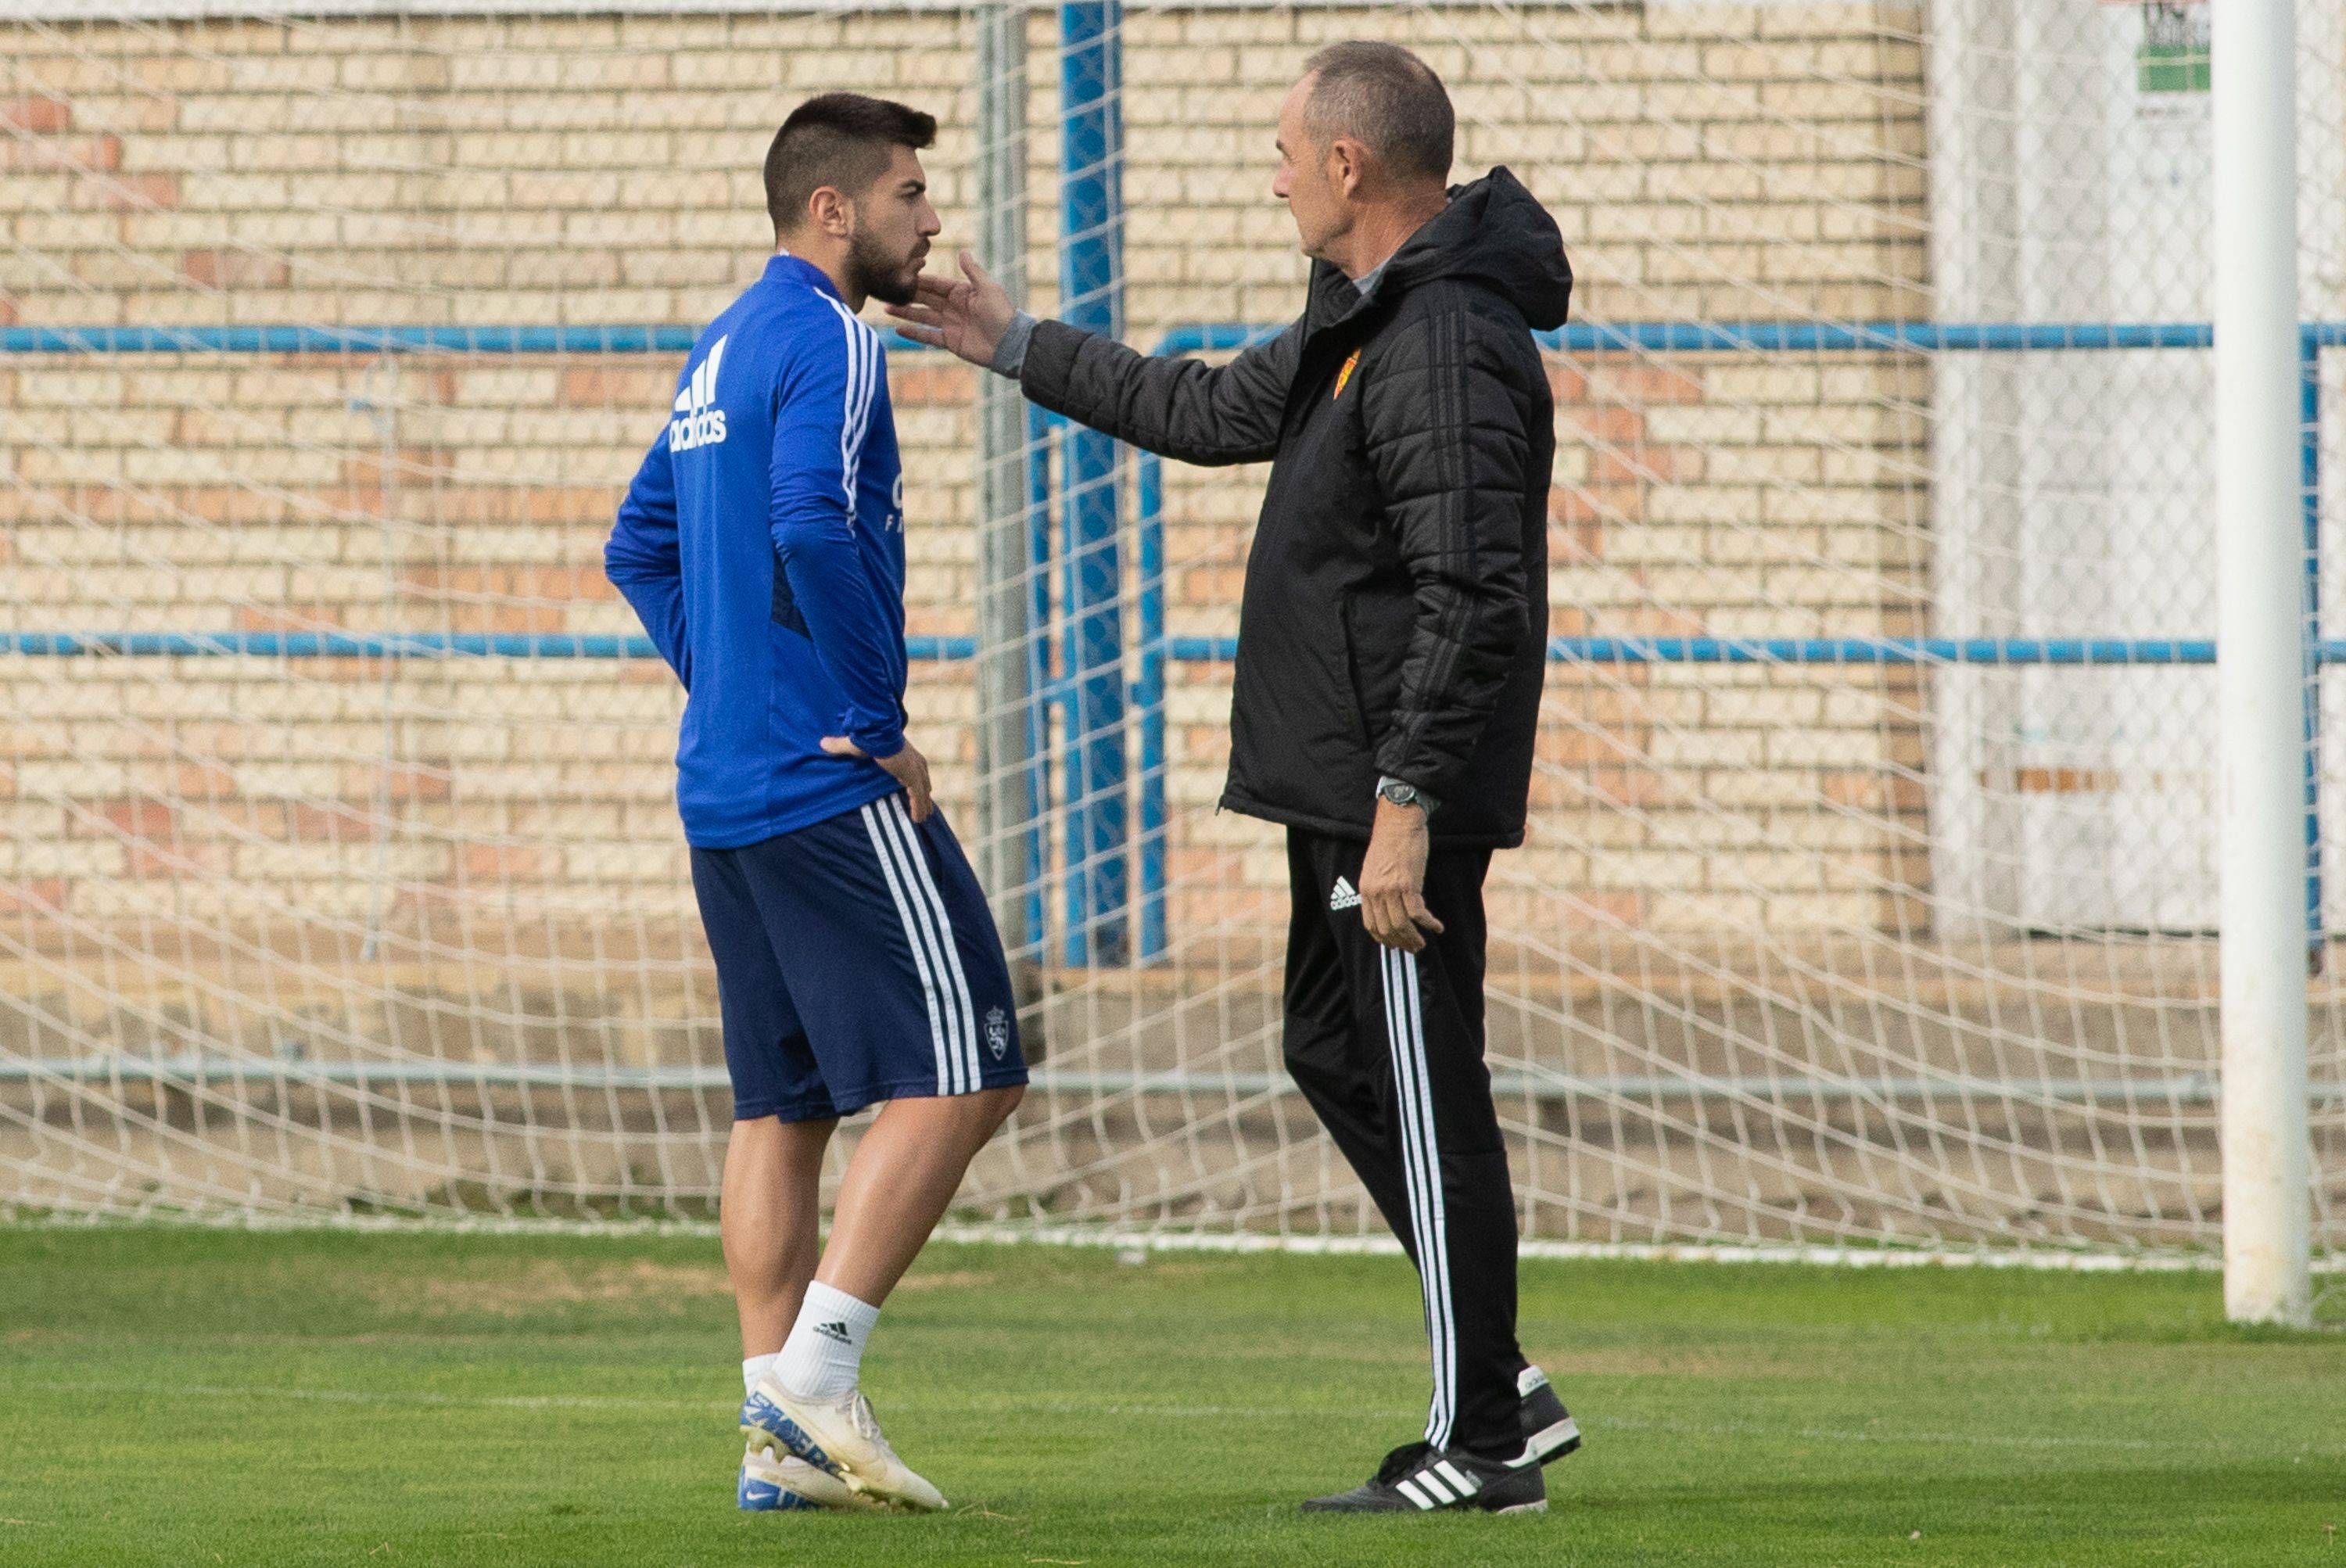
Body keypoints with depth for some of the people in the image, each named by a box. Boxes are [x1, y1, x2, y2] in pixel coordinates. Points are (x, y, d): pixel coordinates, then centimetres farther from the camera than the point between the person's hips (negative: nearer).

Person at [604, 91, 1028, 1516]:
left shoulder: (725, 352, 19)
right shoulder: (825, 342, -11)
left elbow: (642, 548, 27)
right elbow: (813, 532, -25)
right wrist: (876, 729, -18)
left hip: (726, 793, 10)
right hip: (831, 788, -10)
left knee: (784, 1102, 10)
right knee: (958, 1075, -8)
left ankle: (778, 1430, 7)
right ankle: (816, 1374, -14)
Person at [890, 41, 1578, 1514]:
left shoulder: (1447, 346, -20)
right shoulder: (1366, 319, 14)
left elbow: (1472, 602, -26)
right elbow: (1216, 412, 28)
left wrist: (1405, 806, -27)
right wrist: (1018, 346, 33)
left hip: (1399, 797, -11)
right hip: (1344, 786, 11)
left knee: (1426, 1098, -6)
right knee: (1339, 1054, 18)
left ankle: (1481, 1446, -1)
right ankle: (1499, 1385, 20)